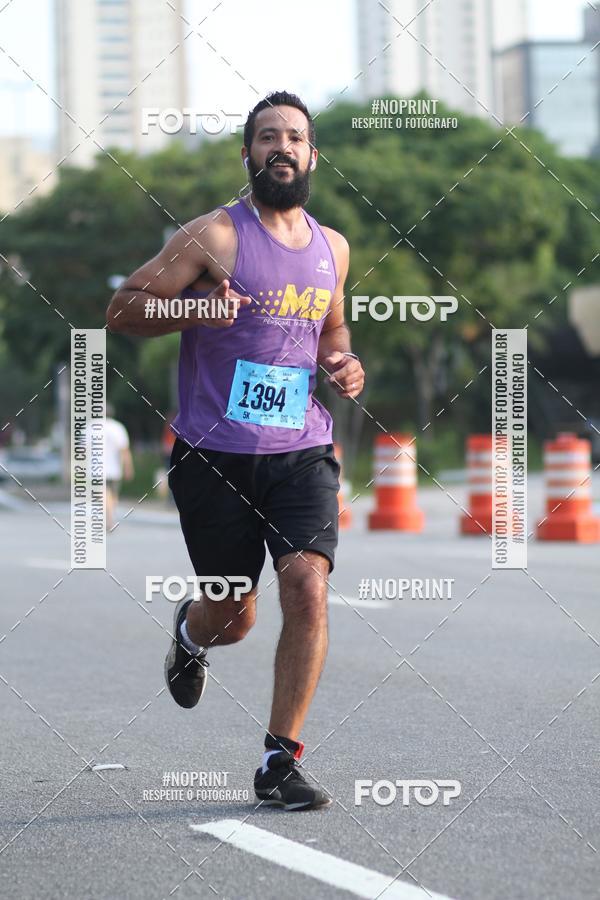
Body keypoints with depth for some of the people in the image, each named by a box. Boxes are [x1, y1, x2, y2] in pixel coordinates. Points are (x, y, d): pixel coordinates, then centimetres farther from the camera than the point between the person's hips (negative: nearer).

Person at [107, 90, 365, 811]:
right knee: (234, 617, 7)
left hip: (301, 452, 3)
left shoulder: (332, 248, 11)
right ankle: (189, 632, 47)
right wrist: (194, 309, -23)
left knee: (307, 588, -17)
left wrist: (344, 362, 7)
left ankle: (281, 762, -8)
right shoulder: (215, 237, -6)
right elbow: (121, 311, -5)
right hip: (215, 455, -3)